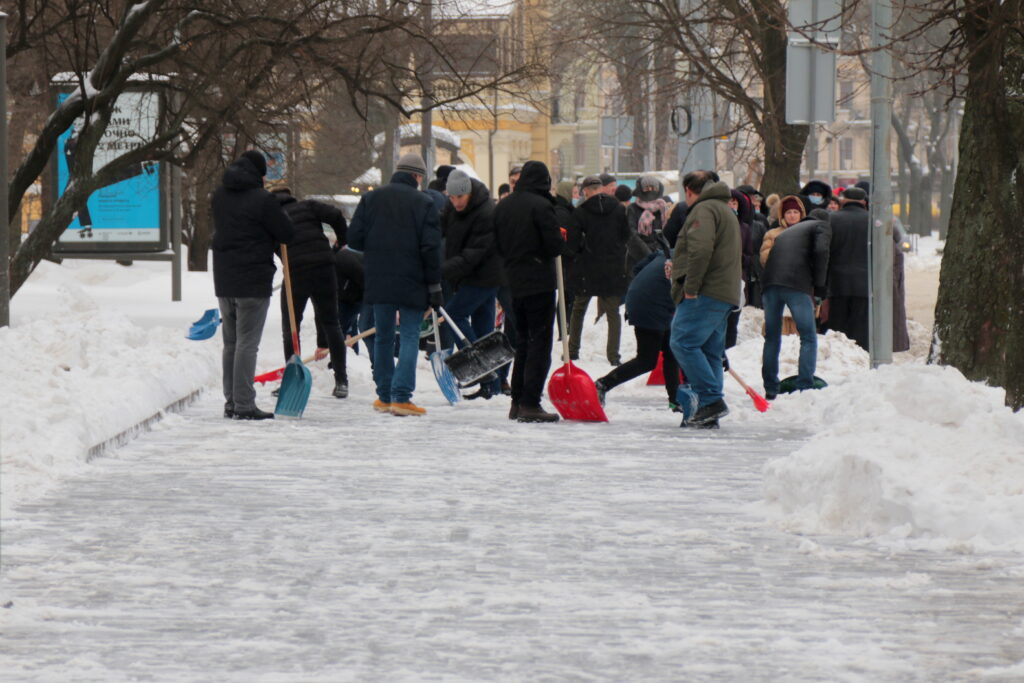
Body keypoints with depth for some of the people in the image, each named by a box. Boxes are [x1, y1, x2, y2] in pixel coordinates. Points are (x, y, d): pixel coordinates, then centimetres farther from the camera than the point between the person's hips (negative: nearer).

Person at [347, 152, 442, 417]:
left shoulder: (371, 198, 3)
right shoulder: (423, 203, -6)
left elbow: (354, 239, 0)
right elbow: (431, 248, -9)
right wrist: (435, 287, -3)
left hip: (378, 282, 3)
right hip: (412, 283, -3)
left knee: (383, 337, 14)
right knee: (410, 336, 1)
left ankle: (384, 396, 17)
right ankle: (401, 396, -10)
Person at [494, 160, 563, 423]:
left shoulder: (503, 206, 8)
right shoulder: (540, 205, -14)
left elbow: (498, 245, 12)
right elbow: (555, 246, -16)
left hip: (513, 282, 7)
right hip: (539, 281, -7)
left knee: (522, 342, 17)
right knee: (540, 342, -4)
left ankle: (517, 402, 17)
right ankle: (530, 404, -9)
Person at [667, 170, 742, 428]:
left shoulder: (703, 209, -6)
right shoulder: (726, 211, 27)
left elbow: (701, 249, -22)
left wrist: (691, 286, -19)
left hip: (706, 292, -10)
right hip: (726, 293, 10)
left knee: (684, 343, -13)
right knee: (710, 351, 8)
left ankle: (711, 400, -19)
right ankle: (710, 414, 5)